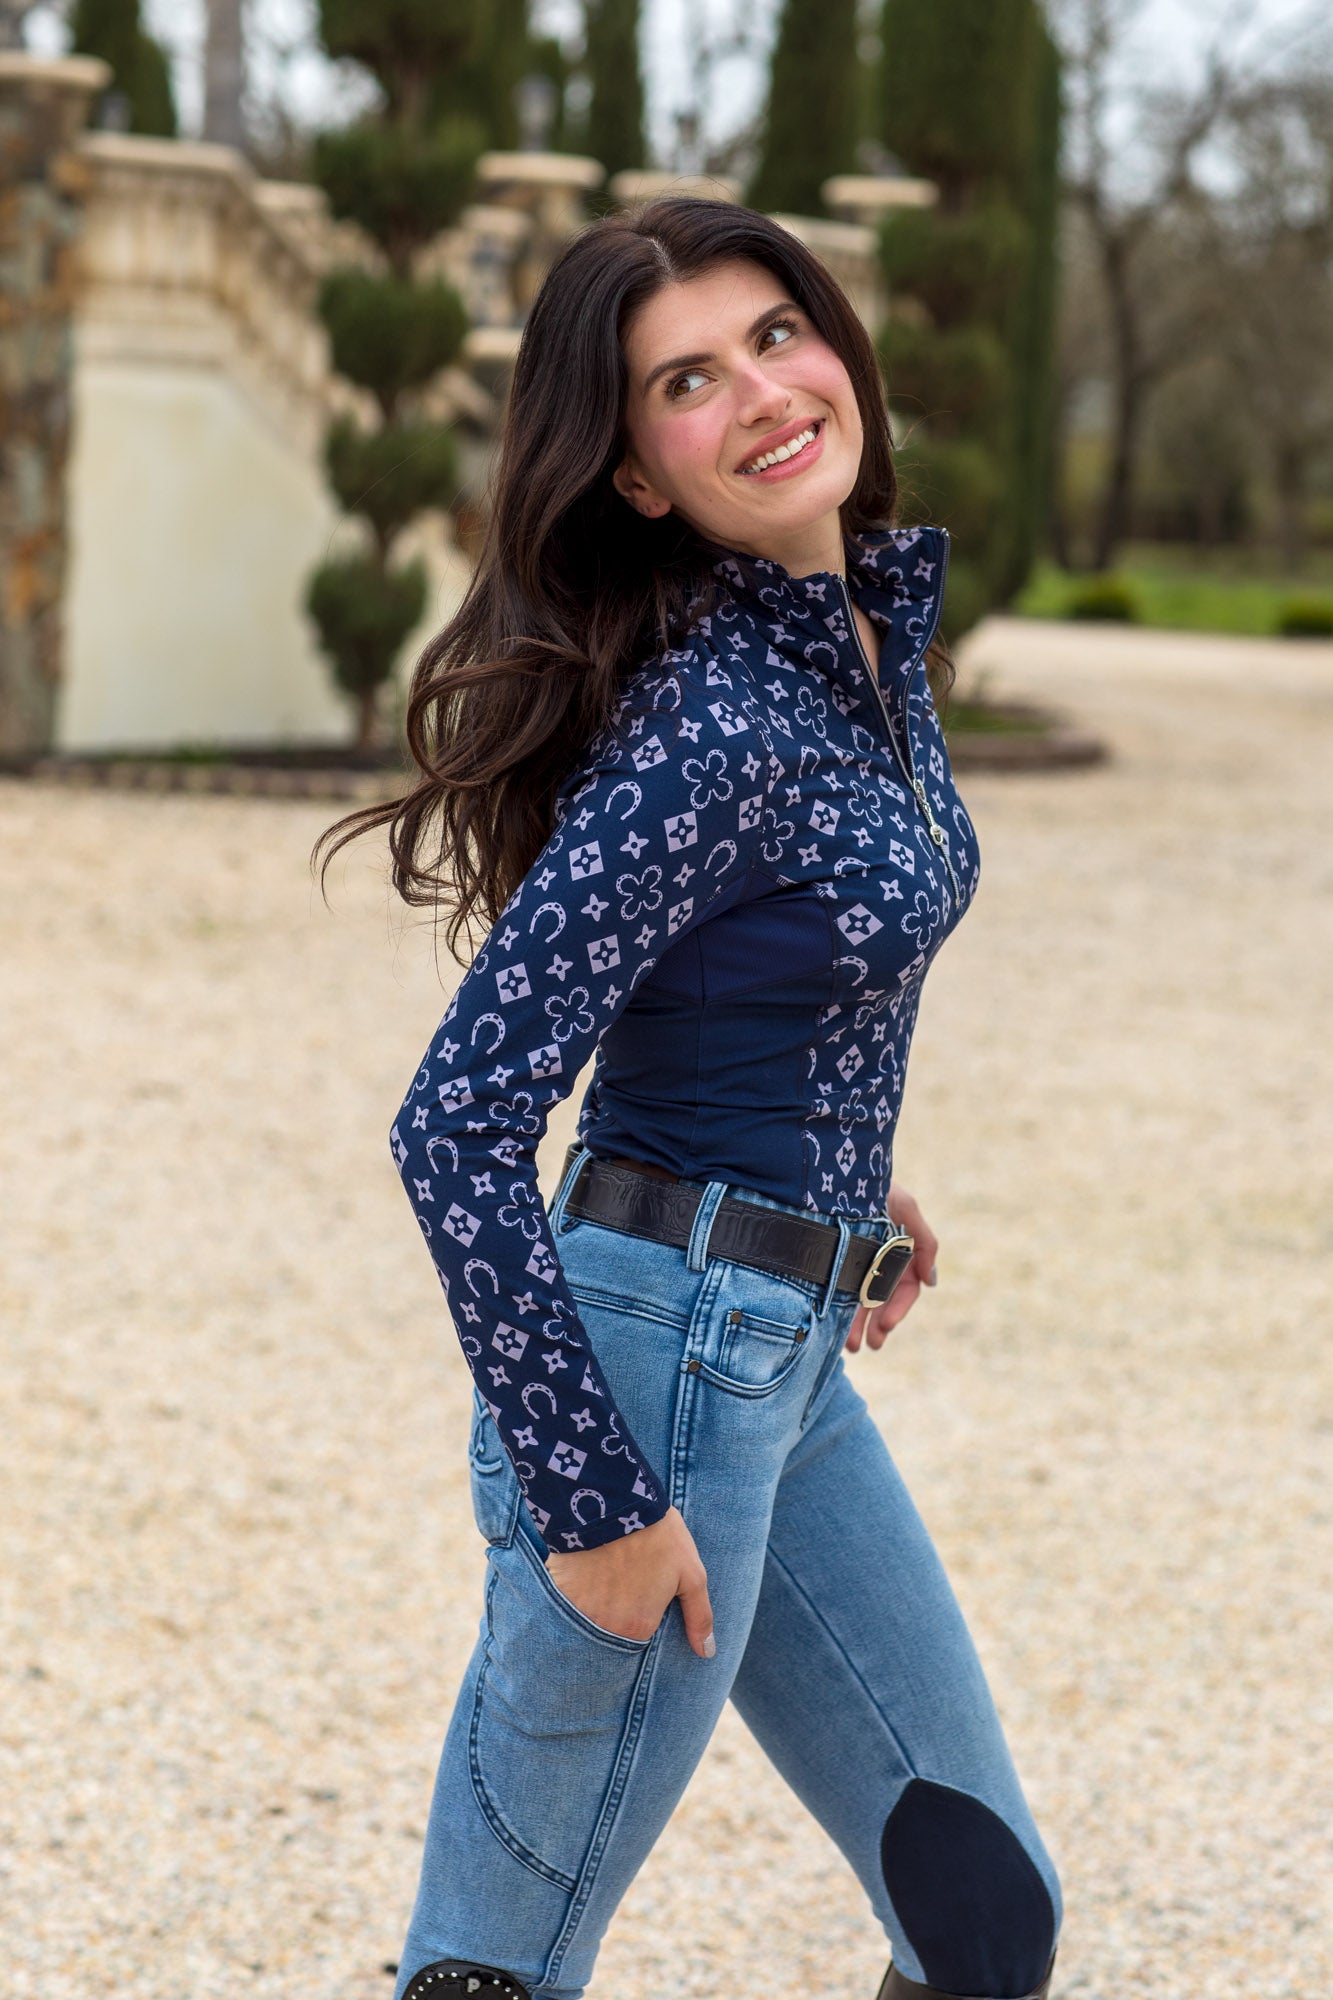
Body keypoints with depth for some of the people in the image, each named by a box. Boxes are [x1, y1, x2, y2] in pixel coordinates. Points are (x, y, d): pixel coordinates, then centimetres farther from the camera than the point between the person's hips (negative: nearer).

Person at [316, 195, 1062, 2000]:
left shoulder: (890, 604, 5)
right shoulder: (711, 728, -22)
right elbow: (457, 1125, -25)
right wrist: (593, 1501, -22)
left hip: (791, 1357, 9)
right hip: (663, 1351, -9)